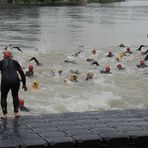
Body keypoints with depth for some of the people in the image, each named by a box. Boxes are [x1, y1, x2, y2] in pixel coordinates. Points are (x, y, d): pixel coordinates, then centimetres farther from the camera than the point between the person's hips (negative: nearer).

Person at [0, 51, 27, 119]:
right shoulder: (15, 62, 19)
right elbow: (22, 73, 16)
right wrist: (24, 84, 22)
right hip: (15, 81, 2)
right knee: (15, 96, 28)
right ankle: (16, 113, 20)